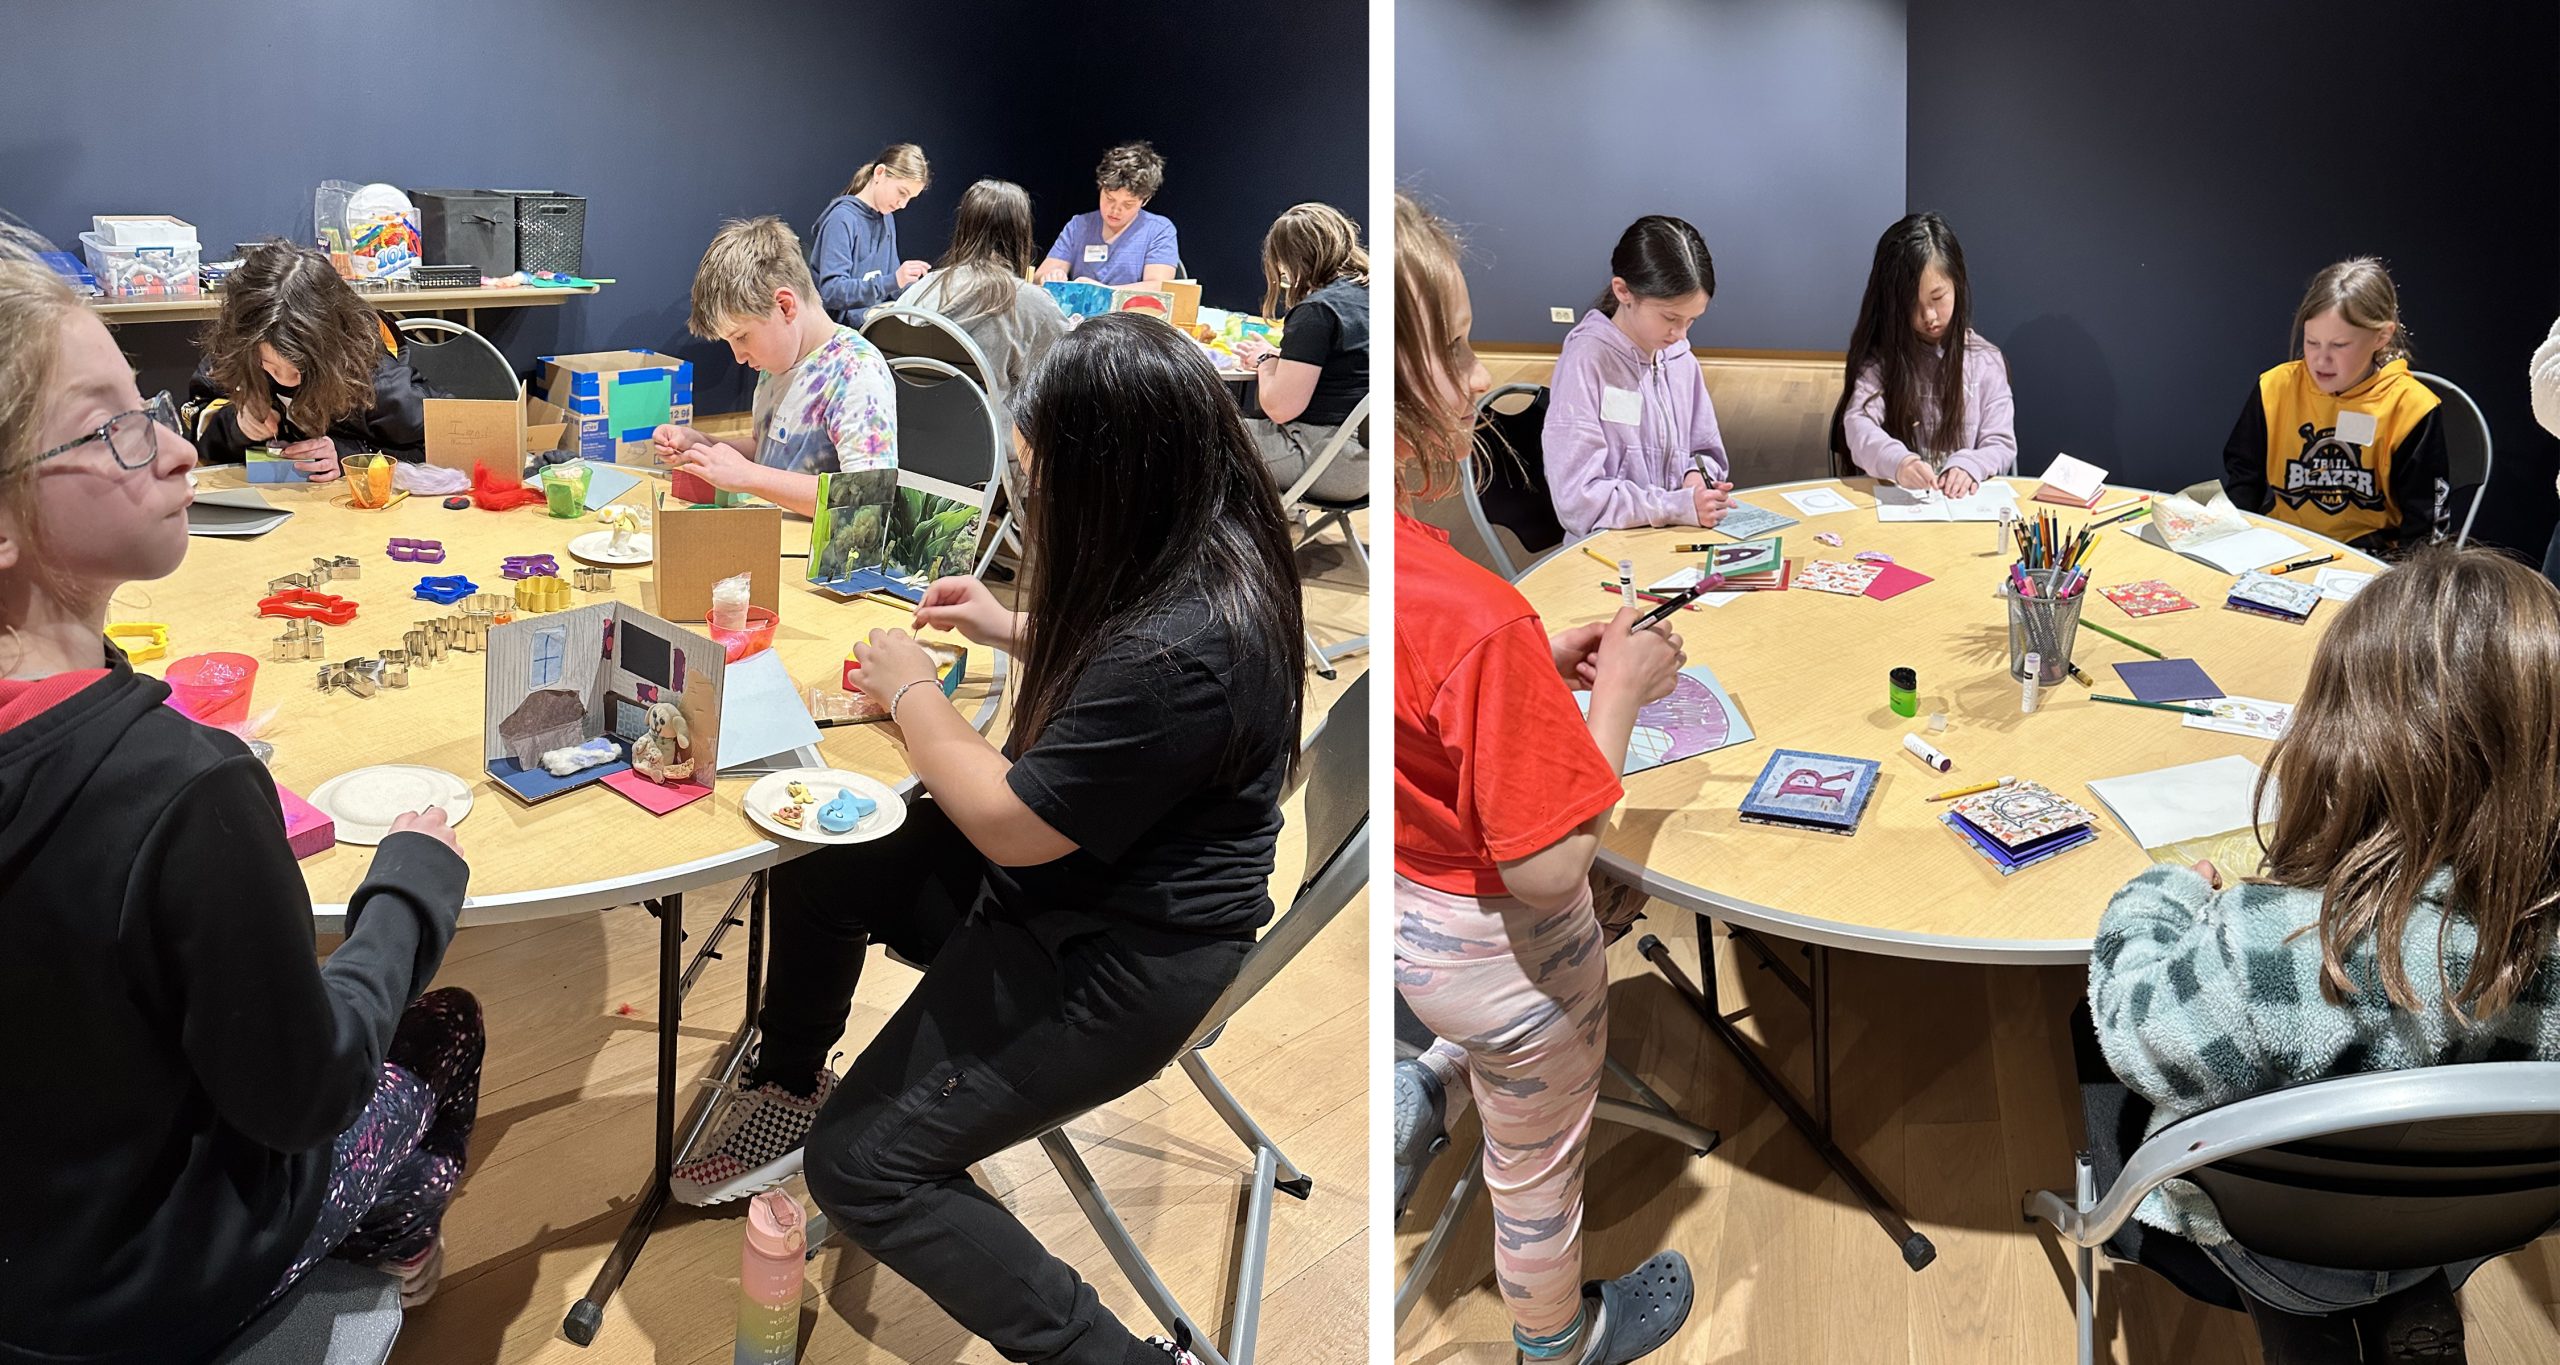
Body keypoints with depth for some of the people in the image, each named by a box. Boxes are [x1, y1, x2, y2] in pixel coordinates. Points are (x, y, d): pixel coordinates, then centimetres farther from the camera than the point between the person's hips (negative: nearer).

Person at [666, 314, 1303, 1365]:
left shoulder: (1182, 651, -35)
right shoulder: (1210, 546, -5)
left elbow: (1013, 827, -24)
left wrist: (911, 694, -10)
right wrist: (1011, 629, 7)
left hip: (1123, 961, -10)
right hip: (1073, 860, 10)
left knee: (863, 1169, -4)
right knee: (819, 864, 15)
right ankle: (789, 1089, 39)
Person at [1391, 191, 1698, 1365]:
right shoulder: (1475, 618, -38)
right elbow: (1547, 865, -30)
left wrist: (1539, 666, -3)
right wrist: (1618, 693, -19)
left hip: (1405, 913, 6)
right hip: (1496, 948, -5)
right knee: (1536, 1164, 24)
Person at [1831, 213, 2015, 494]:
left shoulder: (1985, 360, 6)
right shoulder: (1880, 359, 3)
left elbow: (2001, 445, 5)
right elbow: (1859, 426, -12)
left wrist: (1968, 466, -18)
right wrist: (1898, 462, -33)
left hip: (1961, 500, 3)